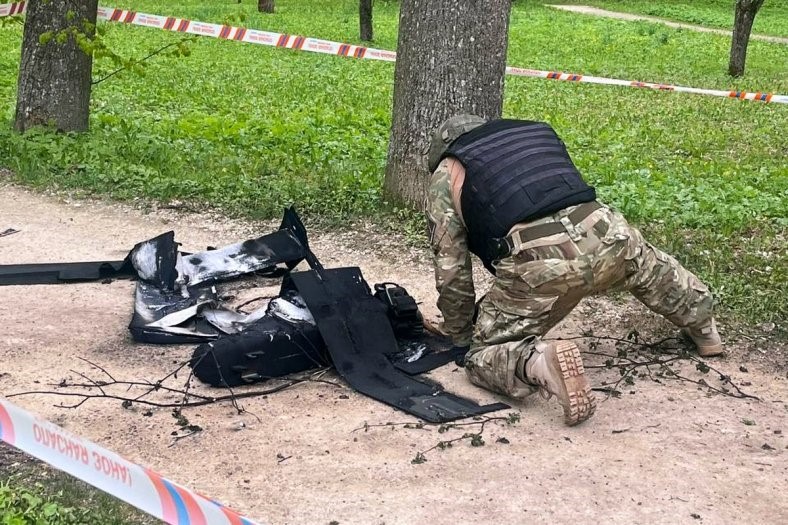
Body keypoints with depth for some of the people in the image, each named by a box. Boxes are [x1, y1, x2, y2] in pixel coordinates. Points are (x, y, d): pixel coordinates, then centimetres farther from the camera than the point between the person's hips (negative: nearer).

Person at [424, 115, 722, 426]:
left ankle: (541, 363, -18)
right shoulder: (537, 131, 31)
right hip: (606, 236, 5)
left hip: (536, 262, -5)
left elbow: (451, 269, 14)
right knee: (649, 267, 38)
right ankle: (703, 327, 51)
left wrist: (459, 335, 28)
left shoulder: (446, 176, 17)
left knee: (485, 356, 9)